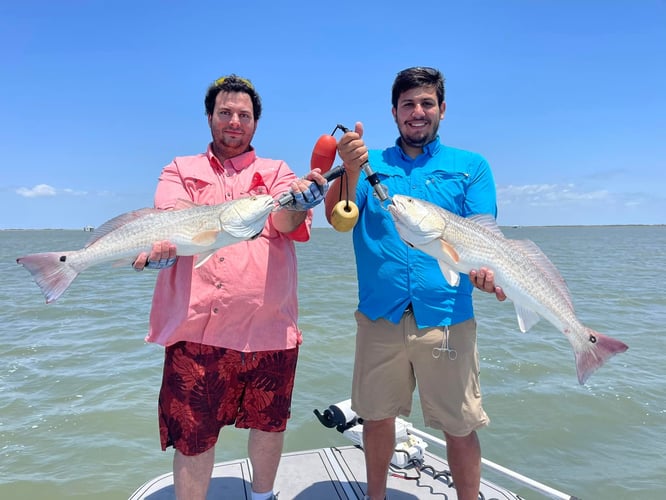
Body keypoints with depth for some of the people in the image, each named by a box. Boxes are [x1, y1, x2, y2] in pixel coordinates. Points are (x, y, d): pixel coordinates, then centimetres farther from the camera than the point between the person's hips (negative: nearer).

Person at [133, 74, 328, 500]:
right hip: (196, 327, 0)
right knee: (192, 436, 6)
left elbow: (287, 222, -11)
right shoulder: (181, 170, 12)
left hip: (269, 326, 1)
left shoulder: (276, 172, 10)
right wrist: (158, 245, -32)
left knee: (270, 423, 16)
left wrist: (298, 201, -34)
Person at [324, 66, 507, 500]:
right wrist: (350, 170, -23)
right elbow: (337, 218, -5)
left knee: (460, 428, 6)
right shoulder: (371, 163, 9)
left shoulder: (472, 166, 8)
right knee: (377, 417, 14)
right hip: (380, 314, 1)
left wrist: (483, 266, -24)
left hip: (447, 316, -1)